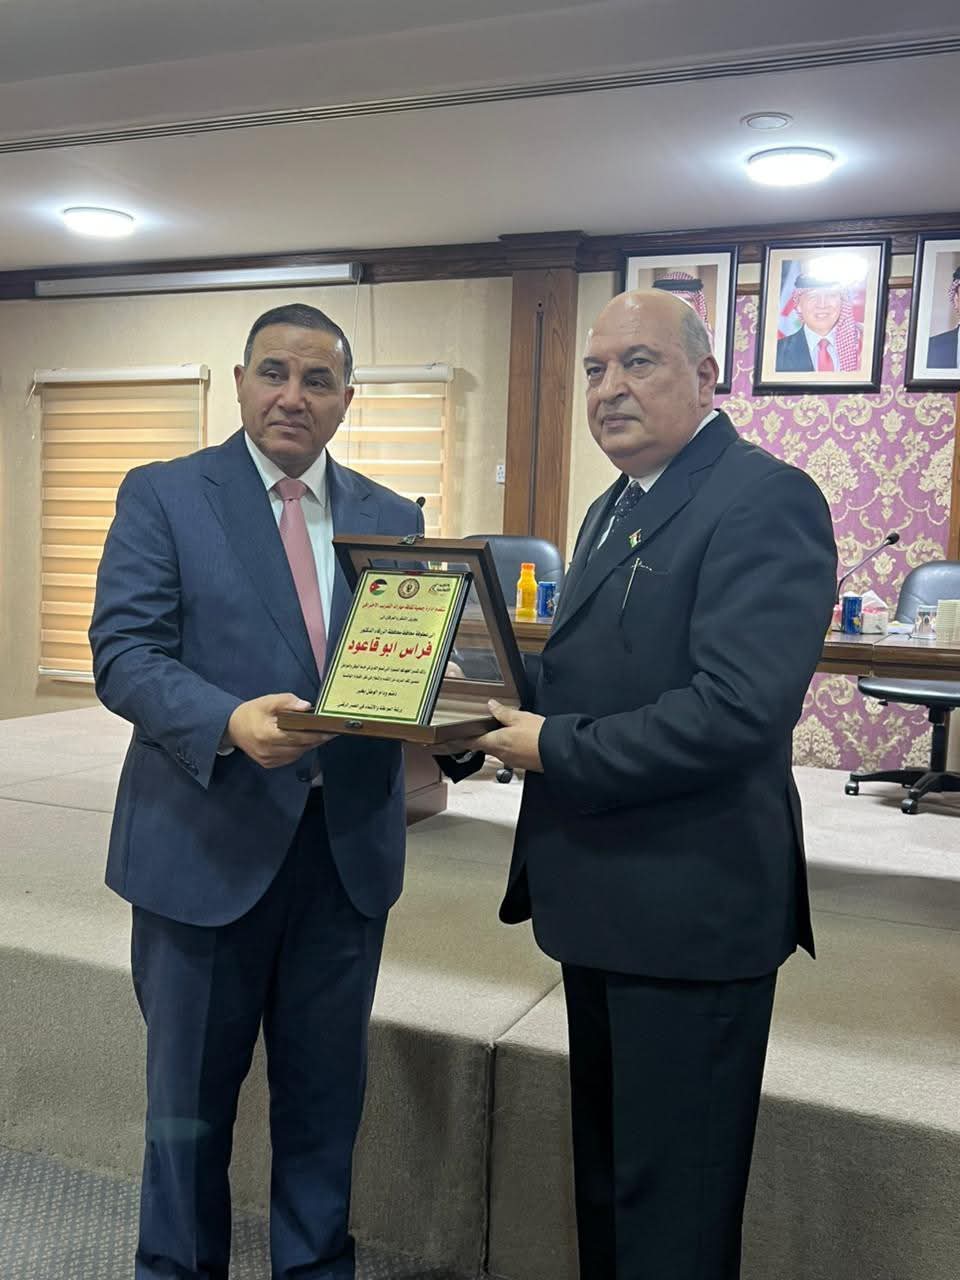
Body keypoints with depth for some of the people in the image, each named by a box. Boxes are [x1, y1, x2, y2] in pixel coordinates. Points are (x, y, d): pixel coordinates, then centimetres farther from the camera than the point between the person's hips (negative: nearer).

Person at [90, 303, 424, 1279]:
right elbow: (123, 652, -11)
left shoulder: (393, 518, 8)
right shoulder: (162, 496, -2)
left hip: (347, 847, 3)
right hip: (206, 842, -2)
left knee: (326, 1091, 17)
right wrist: (229, 722, -28)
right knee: (189, 1094, 15)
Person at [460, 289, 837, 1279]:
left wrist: (557, 750, -20)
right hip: (605, 898, 9)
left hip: (690, 907, -9)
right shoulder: (614, 509, 13)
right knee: (605, 1165, 24)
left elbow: (739, 706, -28)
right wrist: (510, 715, -2)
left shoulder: (763, 500, -17)